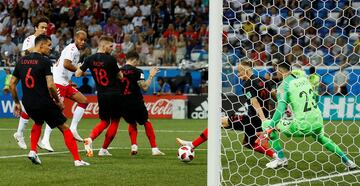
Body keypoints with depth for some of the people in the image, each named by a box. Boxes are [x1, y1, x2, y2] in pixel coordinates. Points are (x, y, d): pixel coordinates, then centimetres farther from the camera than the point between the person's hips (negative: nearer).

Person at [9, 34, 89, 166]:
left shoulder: (21, 61, 7)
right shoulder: (44, 61, -12)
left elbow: (12, 84, 10)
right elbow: (50, 86, -19)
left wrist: (17, 103, 20)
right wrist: (58, 101, -4)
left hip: (28, 103, 6)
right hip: (44, 103, -6)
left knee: (38, 122, 35)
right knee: (64, 128, 6)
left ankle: (33, 152, 19)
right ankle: (77, 160, 2)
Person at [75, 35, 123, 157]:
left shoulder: (90, 59, -1)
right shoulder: (110, 59, -14)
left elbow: (77, 74, 2)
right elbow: (121, 76, -5)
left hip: (101, 95, 5)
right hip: (114, 94, -5)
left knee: (104, 121, 17)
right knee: (114, 122, 9)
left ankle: (90, 139, -10)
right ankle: (104, 149, 8)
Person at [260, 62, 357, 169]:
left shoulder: (284, 86, -8)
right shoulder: (304, 79, 9)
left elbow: (281, 109, -17)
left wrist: (270, 127, -16)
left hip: (303, 125, -6)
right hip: (318, 122, 7)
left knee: (266, 124, 6)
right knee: (321, 138, 40)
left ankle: (281, 158, 6)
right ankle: (346, 160, 37)